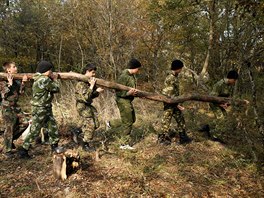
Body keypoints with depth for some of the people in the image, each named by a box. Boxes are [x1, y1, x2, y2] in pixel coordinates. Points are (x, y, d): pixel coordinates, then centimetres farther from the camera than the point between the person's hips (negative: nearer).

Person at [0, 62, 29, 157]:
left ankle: (11, 138, 24)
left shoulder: (16, 80, 8)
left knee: (24, 123, 5)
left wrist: (23, 83, -5)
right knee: (9, 128, 0)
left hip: (15, 106, 7)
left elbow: (20, 92, 7)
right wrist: (9, 84, -22)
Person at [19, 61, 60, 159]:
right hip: (40, 110, -10)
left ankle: (54, 146, 27)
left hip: (46, 109, 10)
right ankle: (23, 151, 12)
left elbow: (50, 88, 12)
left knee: (53, 127, 14)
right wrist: (55, 80, 2)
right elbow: (56, 89, -14)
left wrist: (52, 79, 2)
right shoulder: (44, 80, -22)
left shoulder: (40, 78, 9)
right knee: (34, 131, 0)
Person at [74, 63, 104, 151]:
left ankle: (80, 134, 30)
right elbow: (86, 97, -29)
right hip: (83, 106, -9)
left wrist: (97, 91, -6)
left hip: (89, 105, 9)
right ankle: (85, 145, 12)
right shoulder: (81, 83, -20)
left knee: (95, 124, 12)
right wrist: (91, 86, -26)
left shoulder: (90, 81, 7)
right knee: (90, 125, -4)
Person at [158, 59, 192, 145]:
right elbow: (170, 94, -23)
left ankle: (183, 137, 24)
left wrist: (177, 104, 22)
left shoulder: (174, 77, 8)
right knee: (166, 120, 3)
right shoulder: (171, 78, -21)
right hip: (169, 103, -10)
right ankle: (163, 138, 17)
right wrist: (177, 104, -20)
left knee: (180, 119, 14)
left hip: (174, 103, 10)